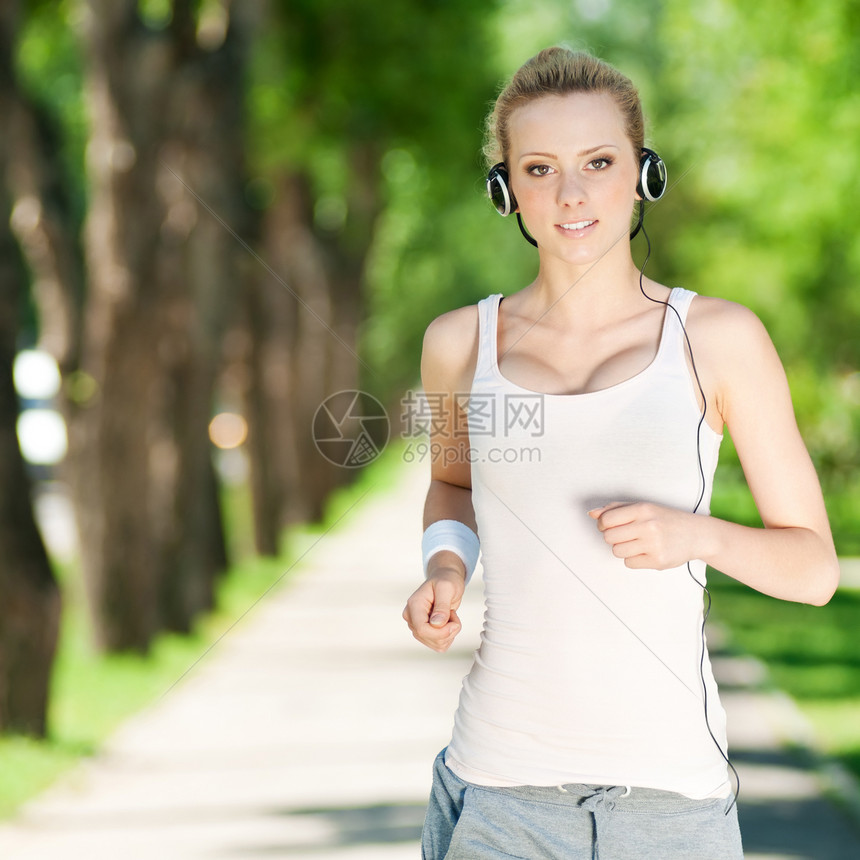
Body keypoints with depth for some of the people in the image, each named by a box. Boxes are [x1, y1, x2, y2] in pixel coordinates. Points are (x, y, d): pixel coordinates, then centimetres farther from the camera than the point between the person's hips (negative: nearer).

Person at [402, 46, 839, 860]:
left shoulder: (720, 339, -1)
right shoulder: (461, 343, 4)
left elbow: (814, 566, 3)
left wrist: (695, 533, -15)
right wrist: (444, 565, 4)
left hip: (670, 789, -1)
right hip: (500, 786, 1)